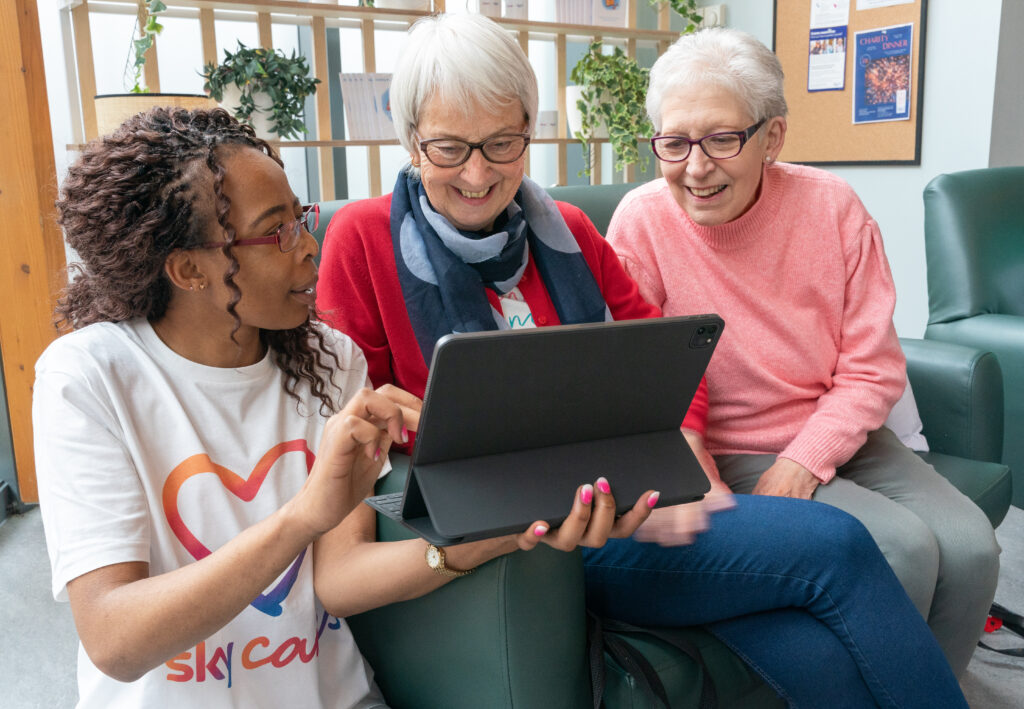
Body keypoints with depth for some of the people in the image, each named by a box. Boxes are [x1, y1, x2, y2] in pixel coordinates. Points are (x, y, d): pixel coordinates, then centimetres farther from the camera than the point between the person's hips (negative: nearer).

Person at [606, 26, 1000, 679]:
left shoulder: (832, 206, -6)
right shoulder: (642, 223, -13)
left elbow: (873, 369, -4)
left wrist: (799, 466, -16)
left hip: (839, 437, 4)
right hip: (727, 456, -3)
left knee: (970, 546, -16)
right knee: (899, 546, -22)